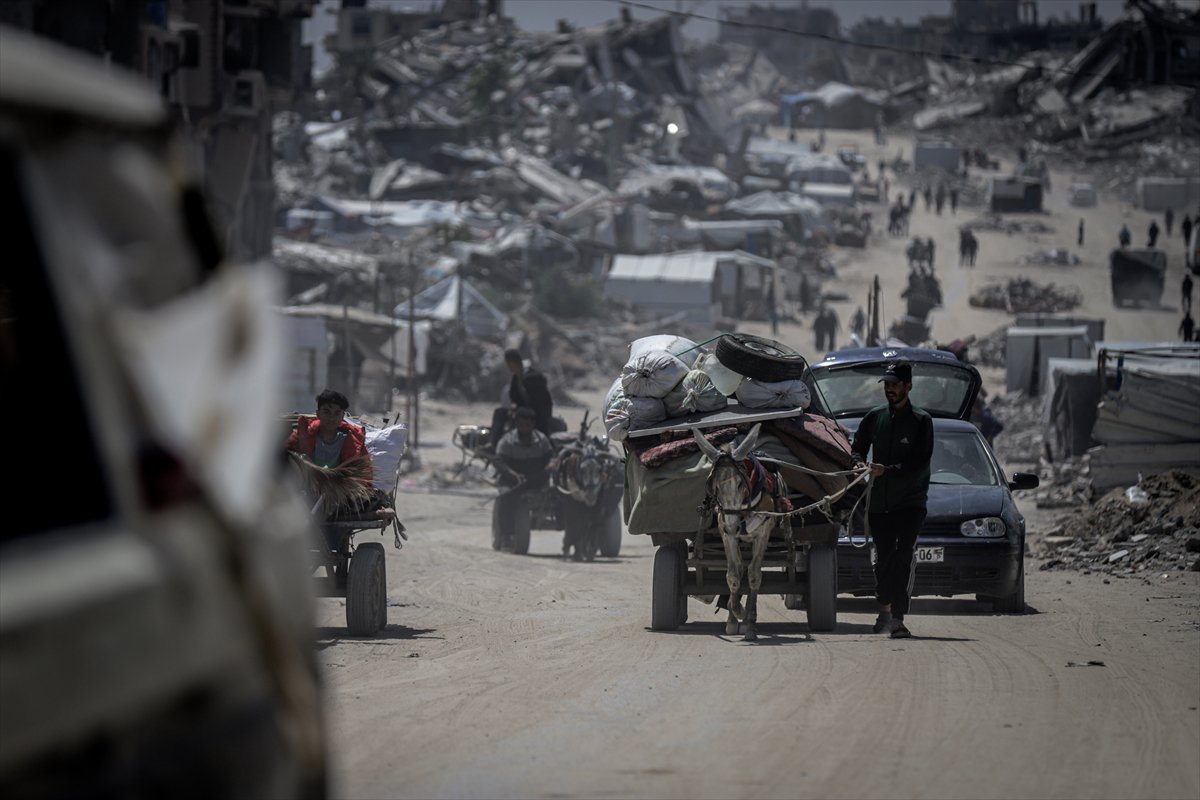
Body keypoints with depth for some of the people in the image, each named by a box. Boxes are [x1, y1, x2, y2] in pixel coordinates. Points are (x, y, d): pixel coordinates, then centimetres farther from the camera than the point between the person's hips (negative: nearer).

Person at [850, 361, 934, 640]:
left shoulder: (921, 420, -2)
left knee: (903, 559, -13)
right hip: (879, 502, 4)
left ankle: (898, 618, -17)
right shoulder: (875, 417, 11)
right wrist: (860, 463, -7)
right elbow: (857, 448, 16)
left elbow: (920, 464, -10)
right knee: (883, 559, 11)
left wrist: (887, 470, -21)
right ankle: (885, 610, 27)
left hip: (911, 502, -4)